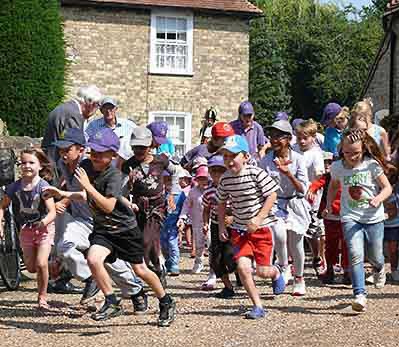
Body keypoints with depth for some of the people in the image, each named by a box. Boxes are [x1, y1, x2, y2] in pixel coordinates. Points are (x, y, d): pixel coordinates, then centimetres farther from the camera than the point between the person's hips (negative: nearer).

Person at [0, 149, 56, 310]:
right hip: (25, 229, 5)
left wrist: (45, 222, -45)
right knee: (31, 268, 9)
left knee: (41, 264, -17)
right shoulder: (14, 187, -9)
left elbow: (52, 212, -26)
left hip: (44, 229, -4)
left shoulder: (43, 186, -21)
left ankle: (42, 297, 3)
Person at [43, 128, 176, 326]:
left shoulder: (114, 174, -22)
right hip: (102, 229, 5)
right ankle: (112, 303, -7)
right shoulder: (85, 167, -3)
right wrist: (63, 194, 2)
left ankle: (167, 304, 28)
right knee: (93, 259, -22)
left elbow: (108, 206, -33)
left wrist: (88, 186, -37)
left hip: (125, 228, -5)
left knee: (140, 270, 5)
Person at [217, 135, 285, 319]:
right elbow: (221, 203, 14)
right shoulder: (225, 180, -1)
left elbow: (272, 195, -13)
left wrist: (258, 219, -20)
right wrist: (221, 226, 4)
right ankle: (258, 306, 1)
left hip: (261, 227, -3)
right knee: (242, 266, -13)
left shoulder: (256, 174, -15)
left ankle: (276, 273, 38)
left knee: (262, 271, -2)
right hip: (239, 229, 3)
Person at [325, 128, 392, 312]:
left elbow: (387, 187, -3)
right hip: (350, 218, 1)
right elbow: (333, 186, 20)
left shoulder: (372, 165, -7)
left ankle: (379, 269, 49)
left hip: (373, 218, 0)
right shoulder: (337, 167, 0)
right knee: (355, 255, -18)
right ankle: (360, 294, -17)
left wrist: (378, 199, -22)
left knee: (375, 257, 11)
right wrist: (329, 204, 7)